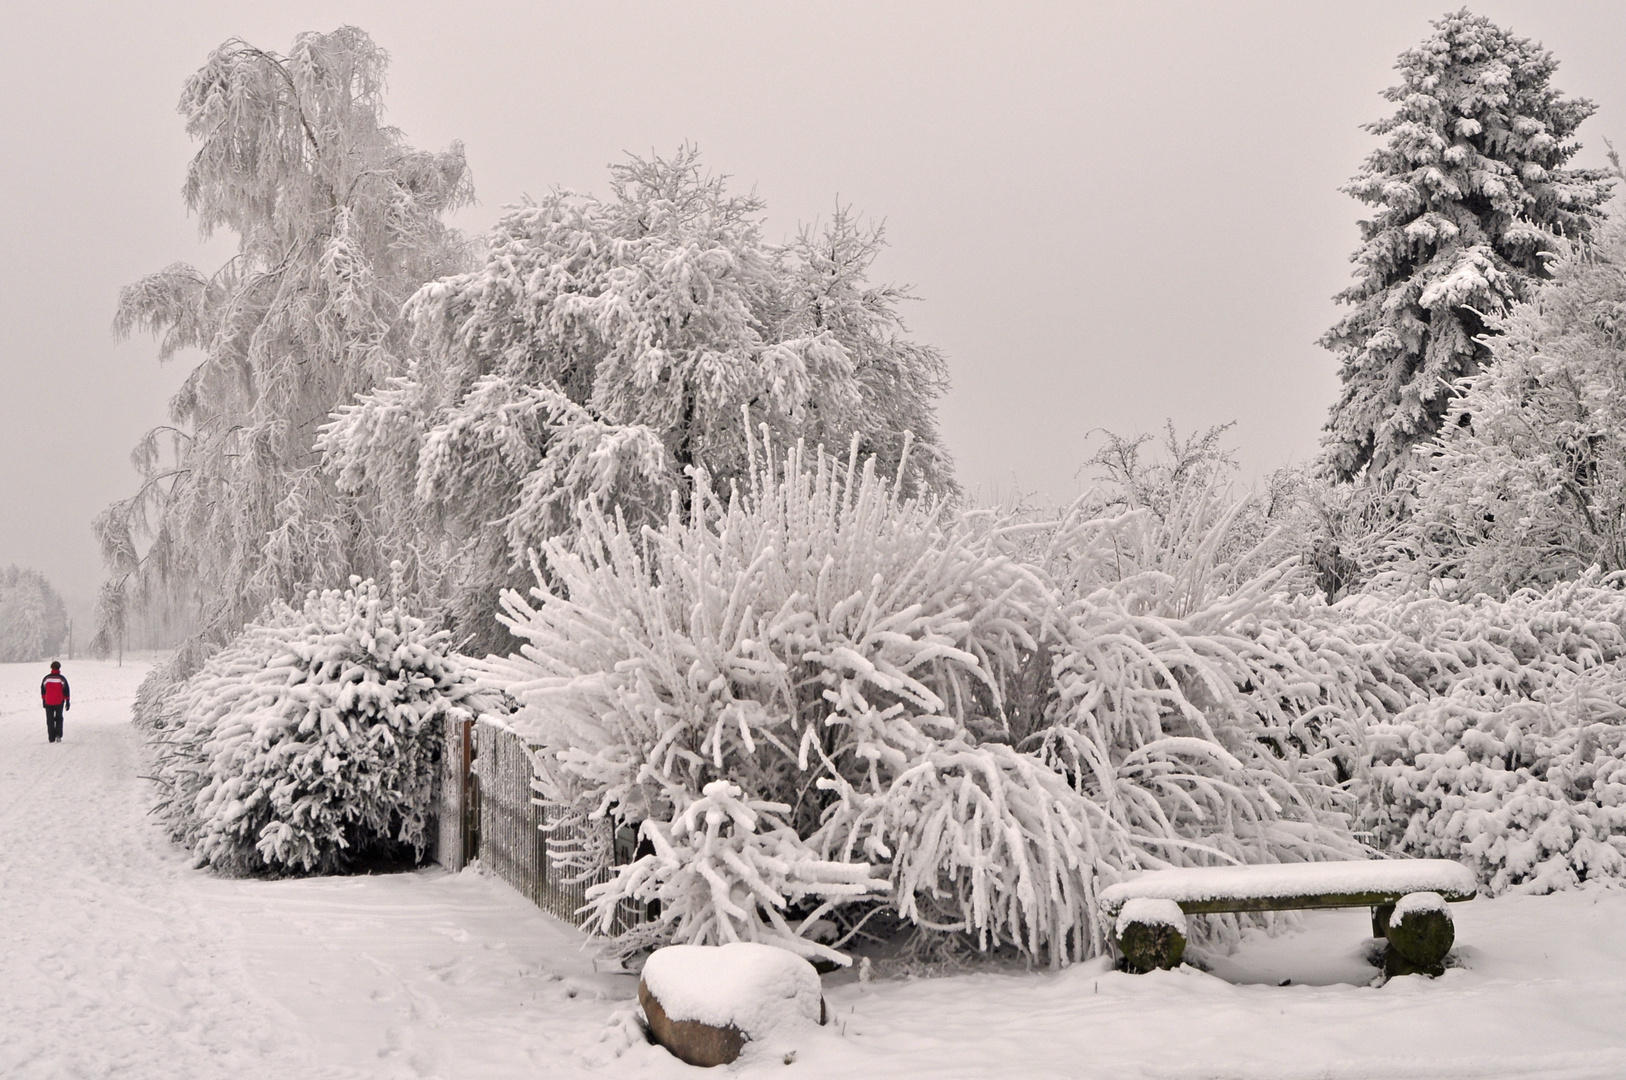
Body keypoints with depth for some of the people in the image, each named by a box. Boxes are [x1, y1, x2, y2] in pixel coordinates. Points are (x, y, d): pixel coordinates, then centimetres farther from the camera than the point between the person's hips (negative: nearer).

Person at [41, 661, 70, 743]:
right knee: (59, 718, 14)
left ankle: (51, 738, 5)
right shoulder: (62, 679, -6)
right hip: (59, 702, -1)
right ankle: (58, 735, -2)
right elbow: (66, 691, -4)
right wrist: (67, 702, 2)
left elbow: (42, 690, 6)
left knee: (50, 720, 8)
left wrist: (43, 700, 16)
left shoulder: (46, 678, -1)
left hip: (48, 702, 1)